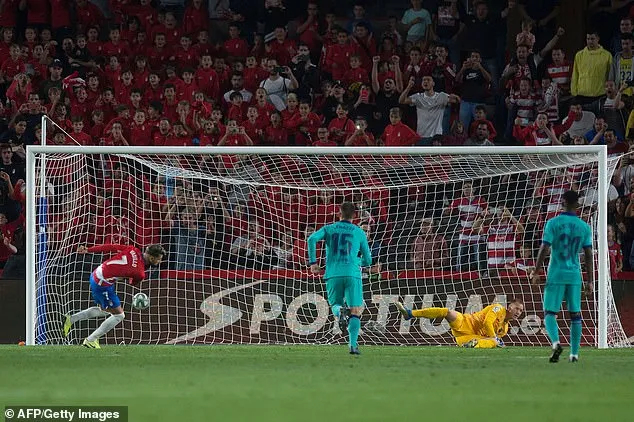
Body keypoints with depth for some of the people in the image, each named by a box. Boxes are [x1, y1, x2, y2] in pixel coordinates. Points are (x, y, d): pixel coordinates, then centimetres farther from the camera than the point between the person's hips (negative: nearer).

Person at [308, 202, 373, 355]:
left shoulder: (329, 229, 12)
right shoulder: (359, 233, 11)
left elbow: (312, 239, -7)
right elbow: (367, 260, 15)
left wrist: (312, 262, -3)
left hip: (333, 275, 1)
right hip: (352, 275, -1)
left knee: (335, 304, 20)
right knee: (355, 312, 1)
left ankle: (339, 311, -18)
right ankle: (353, 344, -15)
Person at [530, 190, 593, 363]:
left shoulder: (553, 223, -6)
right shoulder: (584, 227, 4)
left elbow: (544, 249, -9)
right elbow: (588, 255, 4)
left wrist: (535, 273, 0)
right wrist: (589, 281, 9)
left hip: (556, 275, -3)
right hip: (575, 276, 3)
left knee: (549, 313, 1)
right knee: (575, 315, 9)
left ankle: (556, 342, -25)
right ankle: (574, 353, 6)